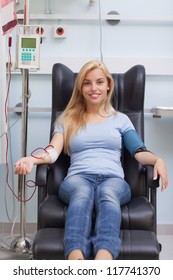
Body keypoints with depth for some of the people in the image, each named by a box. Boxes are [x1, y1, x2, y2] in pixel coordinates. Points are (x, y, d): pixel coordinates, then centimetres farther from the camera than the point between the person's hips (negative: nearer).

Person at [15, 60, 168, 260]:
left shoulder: (120, 119, 24)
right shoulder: (66, 119, 23)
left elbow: (139, 152, 11)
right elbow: (52, 152, 8)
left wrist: (157, 160, -13)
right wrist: (31, 159, -15)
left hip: (113, 179, 1)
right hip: (78, 178, 0)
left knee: (107, 194, -39)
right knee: (82, 194, -39)